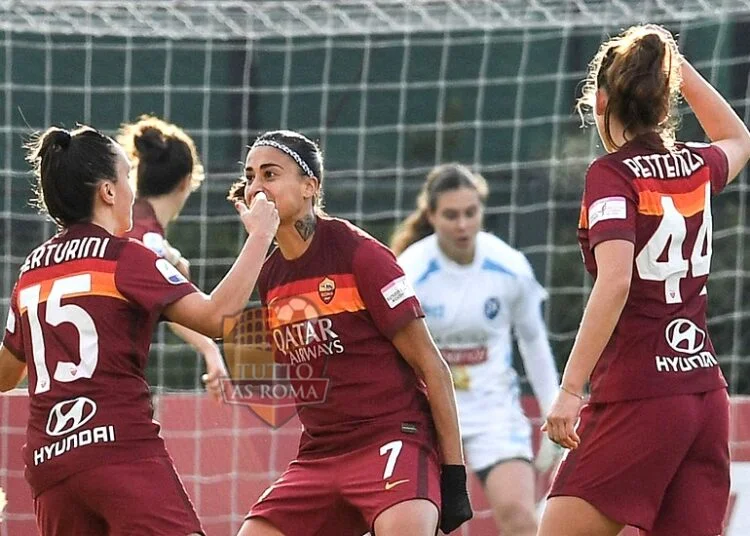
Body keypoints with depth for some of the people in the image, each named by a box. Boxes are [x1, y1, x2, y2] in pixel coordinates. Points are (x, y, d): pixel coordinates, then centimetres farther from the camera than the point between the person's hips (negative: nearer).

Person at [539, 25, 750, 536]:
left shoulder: (613, 174, -7)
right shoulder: (696, 167, 11)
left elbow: (615, 280, -22)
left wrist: (570, 389, -24)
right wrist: (676, 65, 35)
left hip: (638, 398, -7)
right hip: (706, 393, 7)